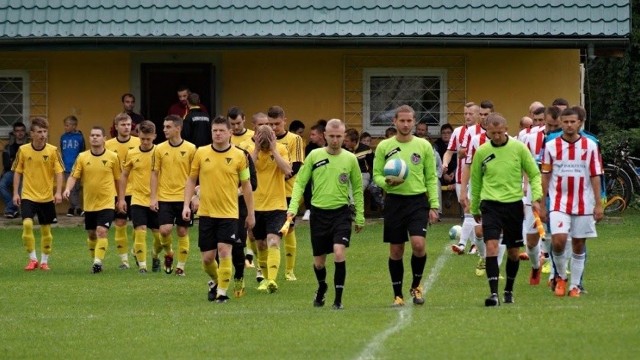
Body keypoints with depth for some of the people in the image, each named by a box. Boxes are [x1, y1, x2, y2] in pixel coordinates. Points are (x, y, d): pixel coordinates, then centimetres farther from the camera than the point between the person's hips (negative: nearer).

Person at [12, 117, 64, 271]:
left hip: (47, 197, 1)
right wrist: (15, 193, 0)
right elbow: (17, 172, 5)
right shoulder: (23, 150, -4)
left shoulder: (53, 151, -6)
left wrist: (58, 192, -15)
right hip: (28, 195, -1)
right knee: (27, 224, -18)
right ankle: (32, 259, -7)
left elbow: (59, 172, -5)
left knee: (46, 229, 8)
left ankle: (44, 261, 22)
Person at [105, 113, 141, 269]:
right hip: (116, 192, 1)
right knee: (120, 225, 3)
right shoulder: (108, 145, 1)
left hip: (135, 190, -1)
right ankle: (124, 259, 11)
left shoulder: (138, 143, -1)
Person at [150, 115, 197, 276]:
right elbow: (154, 173, 5)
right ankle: (168, 254, 18)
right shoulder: (160, 149, 1)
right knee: (165, 230, -11)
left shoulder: (190, 149, -3)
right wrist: (153, 198, -1)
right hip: (164, 197, 1)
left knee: (182, 232, 3)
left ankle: (181, 266, 14)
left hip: (184, 197, -1)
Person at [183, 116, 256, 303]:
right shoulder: (201, 153, 1)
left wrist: (250, 213, 6)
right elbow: (191, 180, 10)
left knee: (224, 251, -15)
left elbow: (246, 185, 5)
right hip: (206, 212, 2)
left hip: (229, 213, -2)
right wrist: (186, 205, 1)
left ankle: (222, 292, -6)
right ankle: (214, 282, 33)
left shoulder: (239, 156, -2)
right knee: (207, 257, 5)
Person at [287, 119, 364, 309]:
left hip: (341, 212, -1)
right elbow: (300, 182, 3)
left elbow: (357, 189, 11)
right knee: (319, 261, 8)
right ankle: (322, 287, 40)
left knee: (339, 252, -20)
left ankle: (338, 299, -10)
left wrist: (360, 216, 10)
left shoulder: (350, 159, 1)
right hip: (319, 213, 1)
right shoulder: (314, 156, 0)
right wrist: (293, 206, -8)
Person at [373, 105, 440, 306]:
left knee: (418, 244, -16)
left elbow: (432, 178, 6)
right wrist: (387, 183, -17)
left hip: (418, 200, -1)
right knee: (396, 250, 4)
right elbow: (376, 175, 6)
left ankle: (416, 285, 8)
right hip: (394, 201, 1)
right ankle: (398, 295, 16)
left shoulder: (423, 146, 4)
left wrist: (434, 206, 0)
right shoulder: (384, 147, 3)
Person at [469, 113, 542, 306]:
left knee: (513, 251, 10)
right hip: (490, 204, -1)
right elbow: (475, 182, 14)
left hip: (514, 204, 1)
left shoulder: (519, 148, -2)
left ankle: (509, 290, 28)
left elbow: (534, 174, 5)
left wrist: (536, 197, -10)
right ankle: (494, 293, -20)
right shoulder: (481, 152, 1)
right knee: (491, 245, -17)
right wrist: (474, 209, 20)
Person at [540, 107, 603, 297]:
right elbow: (545, 176, 6)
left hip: (583, 204, 1)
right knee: (558, 241, -16)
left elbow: (595, 176, 3)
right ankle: (561, 277, 8)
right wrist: (542, 204, 3)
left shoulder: (590, 146, 1)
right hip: (559, 203, -1)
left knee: (579, 246, 4)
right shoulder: (551, 146, 1)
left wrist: (598, 204, -1)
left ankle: (575, 285, 15)